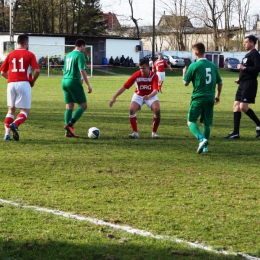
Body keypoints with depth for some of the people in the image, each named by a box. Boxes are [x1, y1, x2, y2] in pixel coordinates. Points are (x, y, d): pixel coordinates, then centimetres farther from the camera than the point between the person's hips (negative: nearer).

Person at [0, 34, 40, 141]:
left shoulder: (10, 54, 10)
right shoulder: (30, 55, 0)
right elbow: (37, 71, -10)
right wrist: (32, 81, 6)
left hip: (11, 84, 4)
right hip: (24, 84, -4)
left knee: (11, 109, 16)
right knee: (25, 110, 2)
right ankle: (15, 124, -26)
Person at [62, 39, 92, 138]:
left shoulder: (68, 55, 18)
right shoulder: (80, 55, -8)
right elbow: (82, 71, -17)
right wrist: (88, 85, -15)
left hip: (64, 81, 8)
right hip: (74, 81, -8)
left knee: (69, 107, 9)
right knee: (83, 105, -2)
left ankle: (68, 131, 4)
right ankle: (70, 124, -16)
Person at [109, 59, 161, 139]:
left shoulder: (154, 76, -22)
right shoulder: (136, 75, -20)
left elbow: (155, 90, -33)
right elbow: (125, 86, -19)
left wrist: (149, 96, -56)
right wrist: (114, 97, -24)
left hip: (150, 95, -1)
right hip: (138, 95, 1)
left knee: (157, 110, -25)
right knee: (132, 109, -25)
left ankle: (154, 132, -7)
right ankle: (135, 132, -12)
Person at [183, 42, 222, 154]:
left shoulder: (194, 66, -8)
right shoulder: (213, 65, 8)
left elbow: (185, 83, -1)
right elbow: (220, 83, 14)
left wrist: (184, 72, 18)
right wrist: (217, 95, 27)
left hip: (198, 98, -5)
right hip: (210, 98, 5)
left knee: (191, 121, 1)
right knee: (207, 123, 15)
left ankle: (202, 139, -23)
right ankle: (205, 146, 15)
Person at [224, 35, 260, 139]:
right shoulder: (248, 54, 20)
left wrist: (243, 68, -19)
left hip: (249, 84, -10)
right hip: (243, 84, 10)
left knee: (243, 107, -16)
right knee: (236, 106, 5)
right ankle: (236, 133, 5)